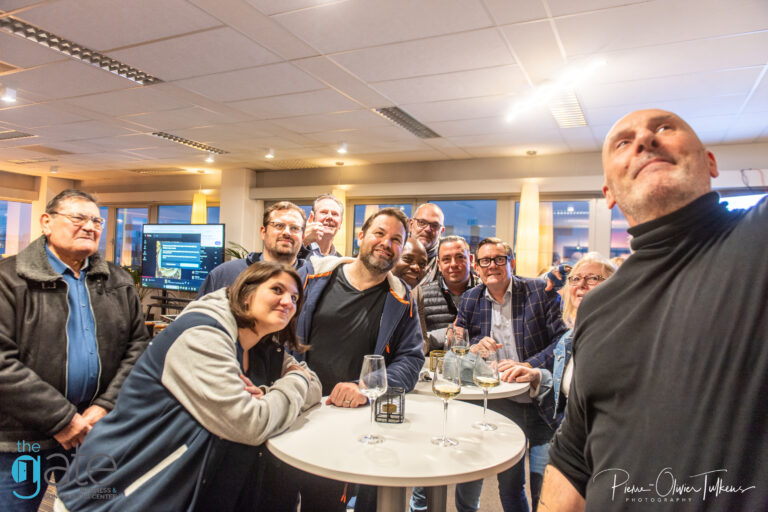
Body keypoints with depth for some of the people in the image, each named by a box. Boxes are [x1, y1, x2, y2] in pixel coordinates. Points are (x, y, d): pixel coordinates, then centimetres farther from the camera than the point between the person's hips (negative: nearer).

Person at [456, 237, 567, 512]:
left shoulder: (540, 291, -6)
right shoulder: (470, 300, 4)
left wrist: (529, 365, -22)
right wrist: (473, 349, -13)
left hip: (542, 404, -2)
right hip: (501, 404, 3)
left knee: (544, 490, 8)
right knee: (508, 486, 15)